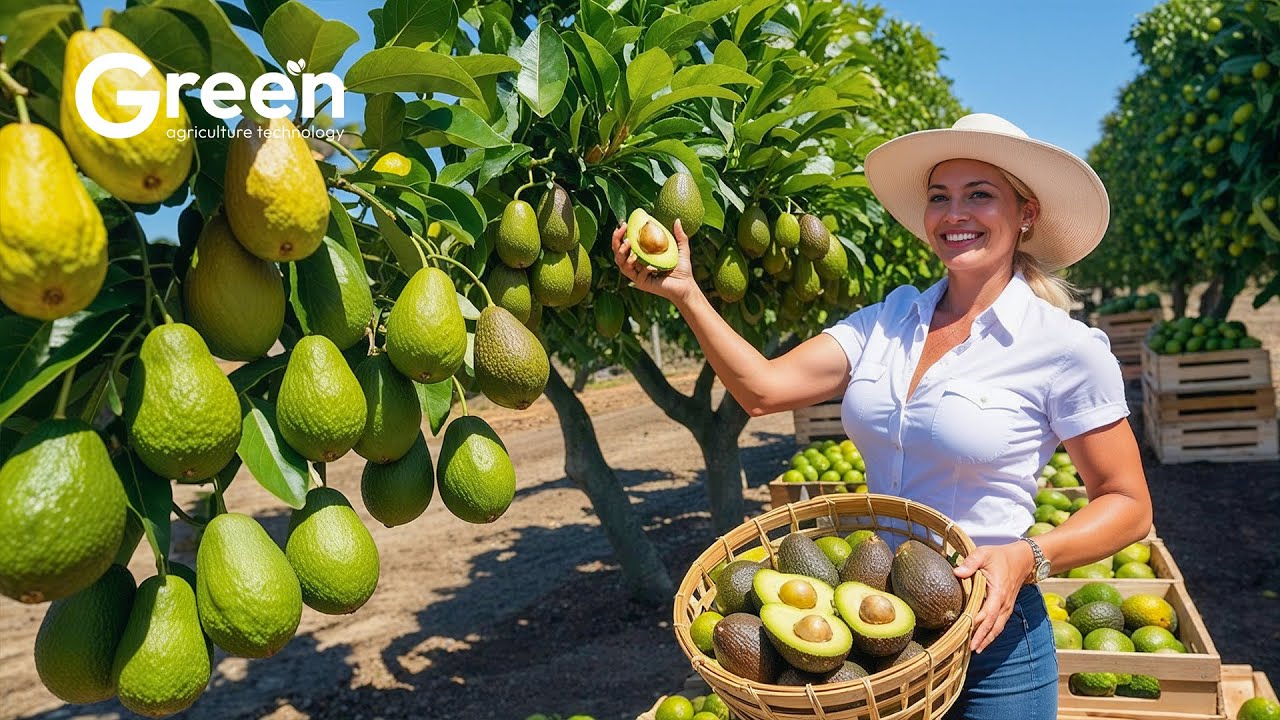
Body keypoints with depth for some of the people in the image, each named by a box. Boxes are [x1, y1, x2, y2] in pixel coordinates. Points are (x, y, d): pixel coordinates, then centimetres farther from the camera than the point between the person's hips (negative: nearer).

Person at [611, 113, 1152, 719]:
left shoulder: (1066, 348, -12)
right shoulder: (888, 320, 0)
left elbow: (1127, 506, -6)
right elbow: (764, 387, -11)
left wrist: (1027, 558, -23)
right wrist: (684, 292, -19)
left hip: (988, 633, -4)